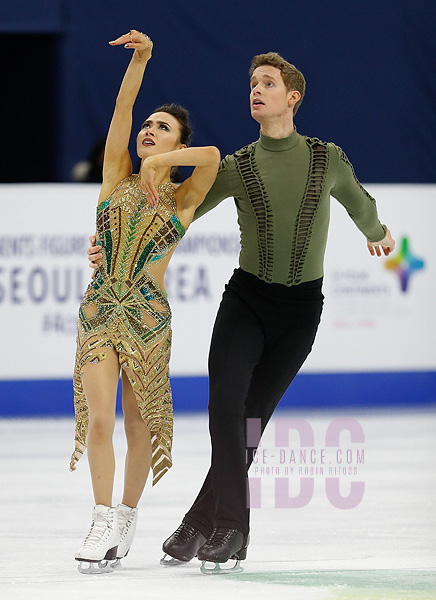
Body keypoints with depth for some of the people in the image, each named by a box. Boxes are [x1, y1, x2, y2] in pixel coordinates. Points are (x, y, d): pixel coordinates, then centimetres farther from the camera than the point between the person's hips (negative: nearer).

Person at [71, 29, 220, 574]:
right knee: (99, 417, -12)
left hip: (149, 314, -1)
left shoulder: (182, 199, 2)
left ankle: (126, 517, 22)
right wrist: (139, 59, -17)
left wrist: (158, 161, -19)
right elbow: (121, 111, -5)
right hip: (100, 308, 1)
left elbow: (212, 156, -19)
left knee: (138, 425, 5)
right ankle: (103, 523, -7)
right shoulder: (117, 179, 7)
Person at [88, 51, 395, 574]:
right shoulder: (236, 168, 1)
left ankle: (203, 523, 3)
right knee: (225, 405, -17)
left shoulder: (328, 160, 0)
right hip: (245, 298, 0)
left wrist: (377, 233, 41)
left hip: (301, 306, 0)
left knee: (251, 416, -3)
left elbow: (358, 201, 22)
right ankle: (232, 530, -9)